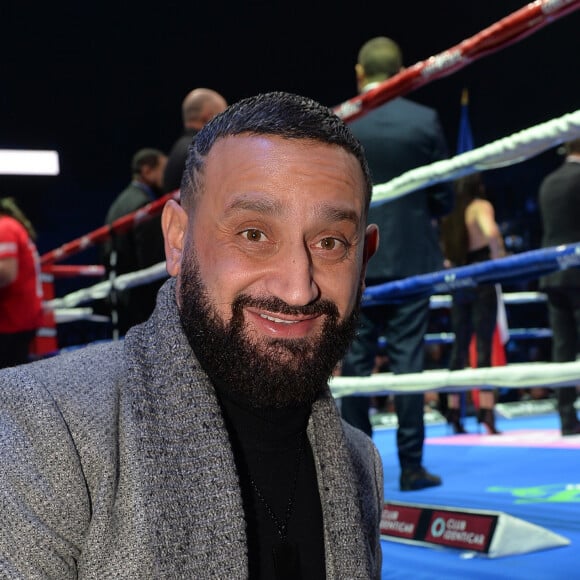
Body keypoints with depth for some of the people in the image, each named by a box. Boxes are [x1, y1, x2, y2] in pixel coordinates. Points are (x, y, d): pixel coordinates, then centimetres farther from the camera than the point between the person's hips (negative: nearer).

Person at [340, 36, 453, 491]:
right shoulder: (425, 121, -4)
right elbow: (444, 199, 0)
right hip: (411, 258, -1)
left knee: (356, 361, 7)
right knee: (408, 360, 2)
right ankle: (411, 466, 4)